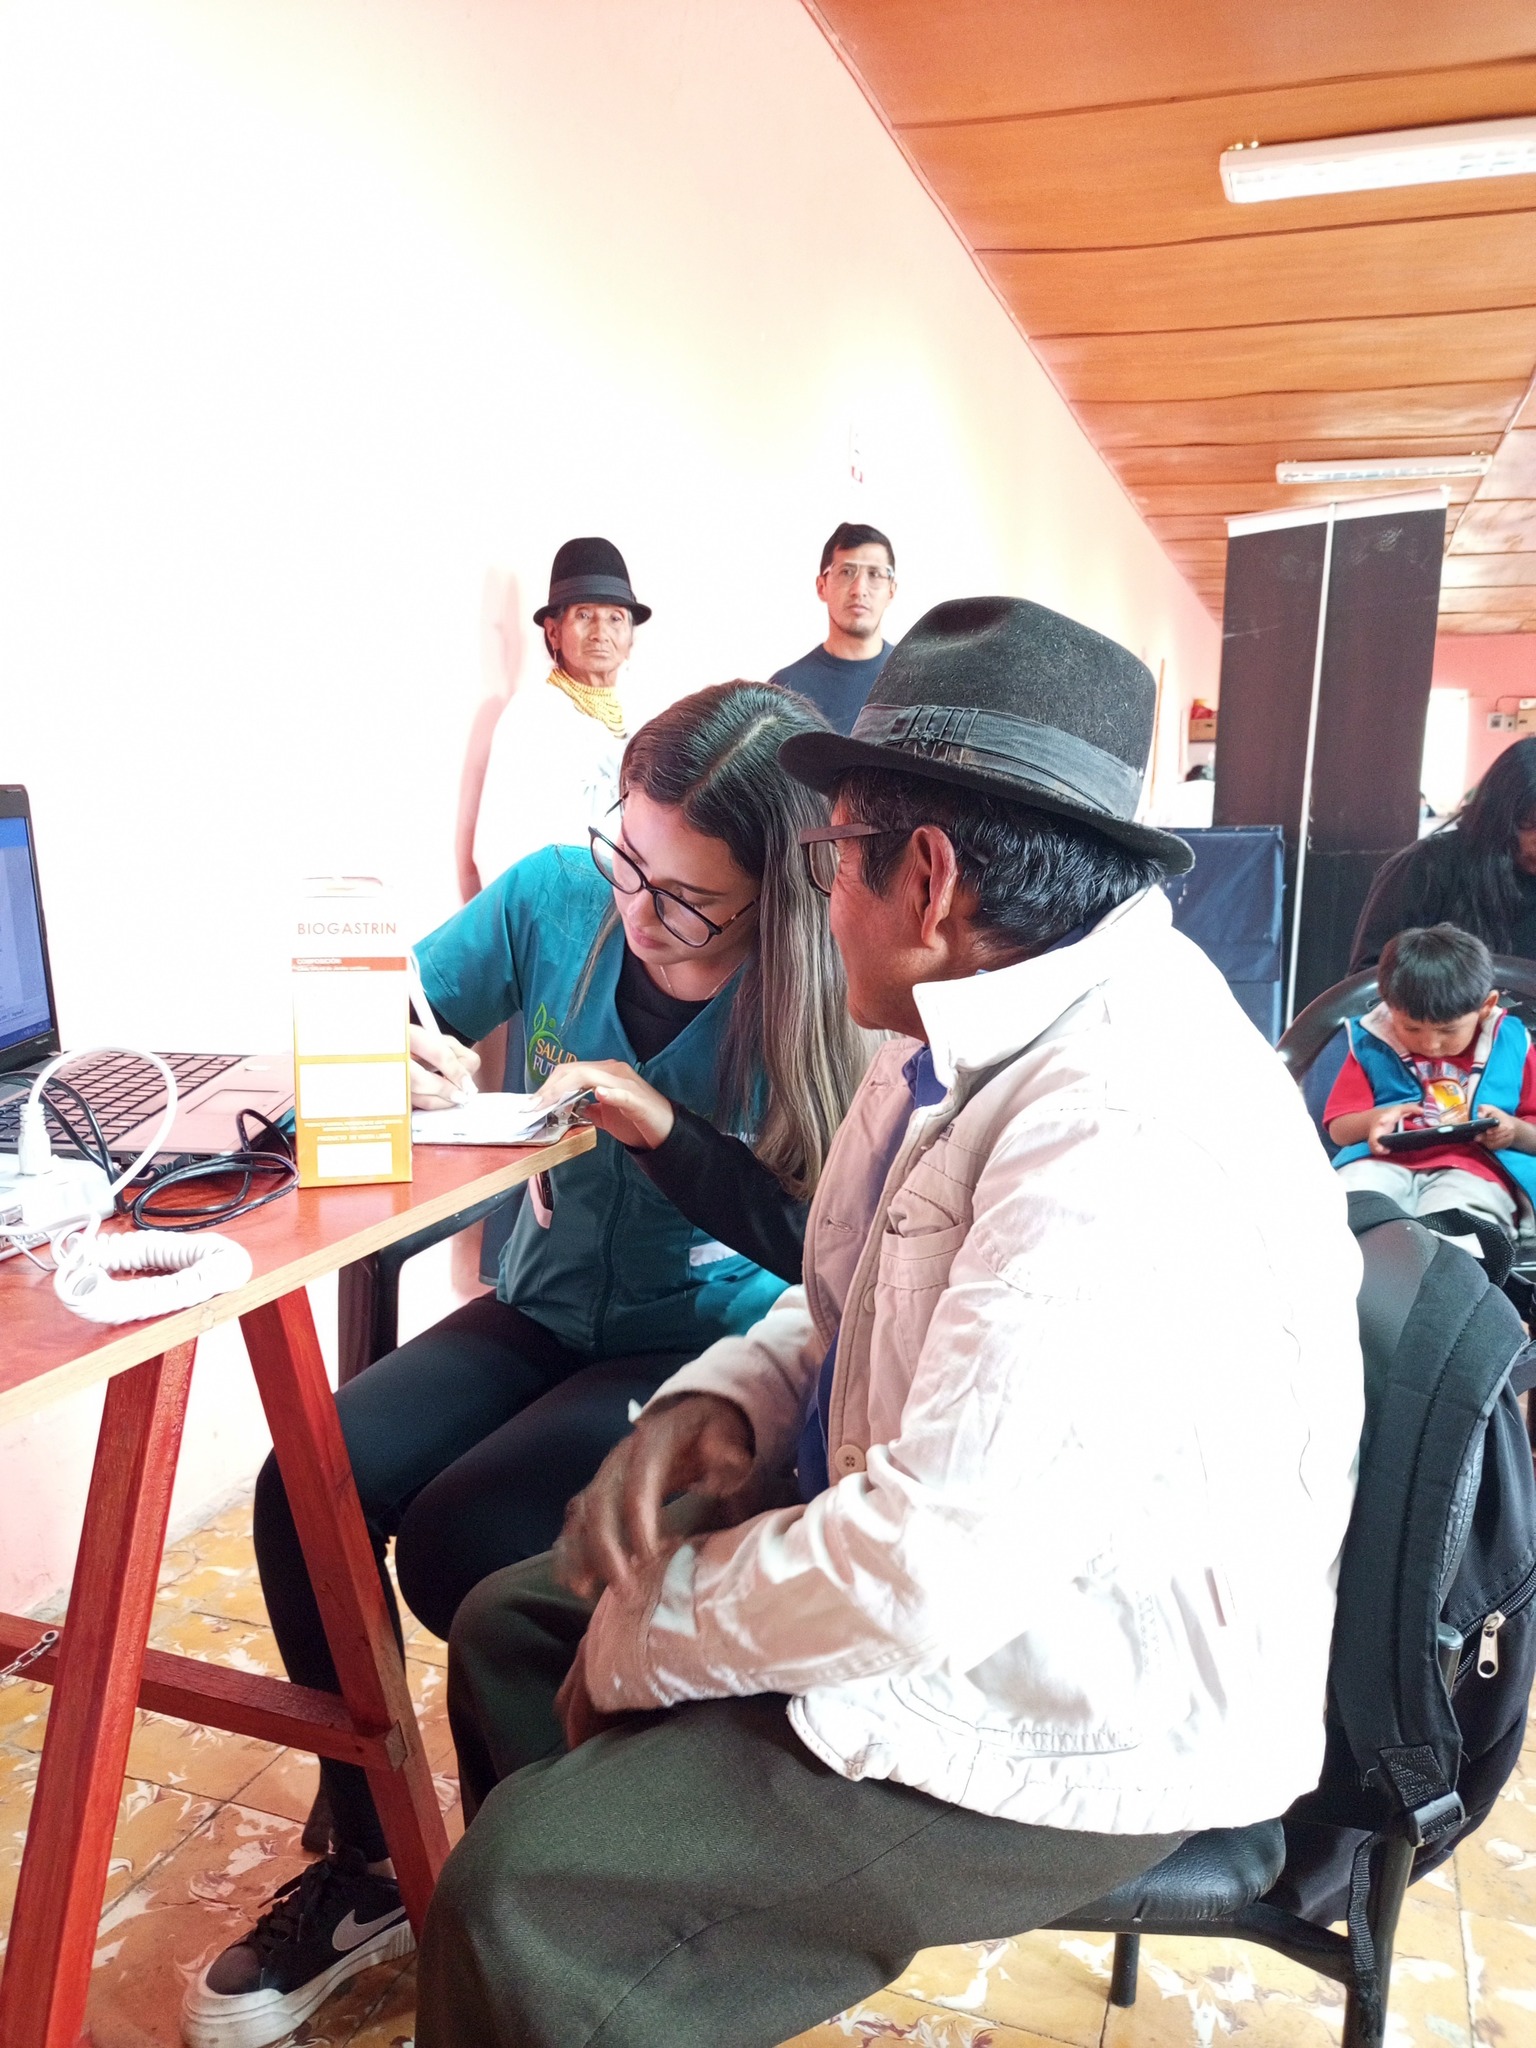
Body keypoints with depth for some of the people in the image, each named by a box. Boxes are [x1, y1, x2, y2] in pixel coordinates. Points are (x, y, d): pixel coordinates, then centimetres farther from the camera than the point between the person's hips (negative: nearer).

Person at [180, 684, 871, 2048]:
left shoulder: (823, 996, -19)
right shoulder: (559, 895, -8)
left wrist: (668, 1129, -30)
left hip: (715, 1349, -5)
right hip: (547, 1312, 5)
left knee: (456, 1541, -23)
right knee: (309, 1490, -14)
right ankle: (369, 1864, 10)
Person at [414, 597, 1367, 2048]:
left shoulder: (1126, 1135, -31)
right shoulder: (968, 1034, 0)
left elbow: (931, 1566, -32)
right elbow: (850, 1308, 13)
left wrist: (645, 1637, -15)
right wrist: (718, 1399, -8)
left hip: (1068, 1726, -9)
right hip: (926, 1565, 9)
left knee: (521, 1899, -17)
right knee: (512, 1629, 12)